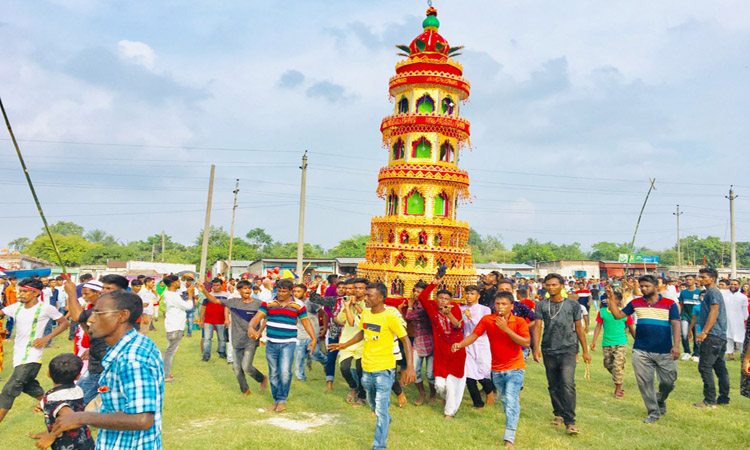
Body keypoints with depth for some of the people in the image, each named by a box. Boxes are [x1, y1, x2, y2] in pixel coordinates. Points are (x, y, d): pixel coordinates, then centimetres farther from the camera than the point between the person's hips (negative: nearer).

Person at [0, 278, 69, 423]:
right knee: (28, 386, 20)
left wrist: (47, 338, -12)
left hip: (31, 357, -7)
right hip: (18, 355, 7)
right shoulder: (16, 307, 4)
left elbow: (64, 323, -4)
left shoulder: (45, 308, -11)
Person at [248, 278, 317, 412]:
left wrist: (313, 338, 0)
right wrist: (251, 327, -28)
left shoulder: (298, 305, 1)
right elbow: (258, 316, -8)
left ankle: (282, 399, 5)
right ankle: (276, 400, 26)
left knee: (285, 372, -14)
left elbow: (306, 321, 7)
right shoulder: (268, 303, 2)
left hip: (288, 343, -2)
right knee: (273, 373, 10)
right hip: (271, 343, 2)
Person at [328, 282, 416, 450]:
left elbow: (405, 340, -17)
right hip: (367, 368, 7)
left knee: (381, 409, -6)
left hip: (384, 369, -7)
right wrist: (345, 344, 12)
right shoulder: (365, 313, -1)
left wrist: (410, 367, -24)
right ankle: (386, 421, 54)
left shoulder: (390, 316, -19)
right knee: (373, 404, 25)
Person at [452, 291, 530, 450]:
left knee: (511, 400, -14)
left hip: (515, 367, -3)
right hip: (497, 368, 3)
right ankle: (513, 417, 50)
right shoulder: (487, 320, -7)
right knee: (503, 399, 20)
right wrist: (460, 344, -33)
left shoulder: (519, 322, -11)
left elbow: (526, 343, -21)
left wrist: (506, 329, -29)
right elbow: (473, 335, -13)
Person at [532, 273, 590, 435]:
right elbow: (537, 327, -2)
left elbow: (579, 328, 11)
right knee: (553, 385, 11)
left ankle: (570, 422, -11)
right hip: (549, 351, 2)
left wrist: (585, 351, 11)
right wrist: (536, 348, -14)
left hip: (568, 350, -2)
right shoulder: (541, 305, 5)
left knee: (568, 384, -15)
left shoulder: (573, 305, 5)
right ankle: (558, 414, 31)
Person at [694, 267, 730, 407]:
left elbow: (714, 312, -19)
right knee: (720, 367, 13)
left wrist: (704, 332, -22)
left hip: (713, 336, -11)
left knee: (705, 367, -9)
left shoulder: (712, 292, -10)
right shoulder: (711, 293, 20)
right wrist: (705, 332, 23)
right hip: (720, 336, 11)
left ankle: (710, 400, -8)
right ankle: (724, 398, 19)